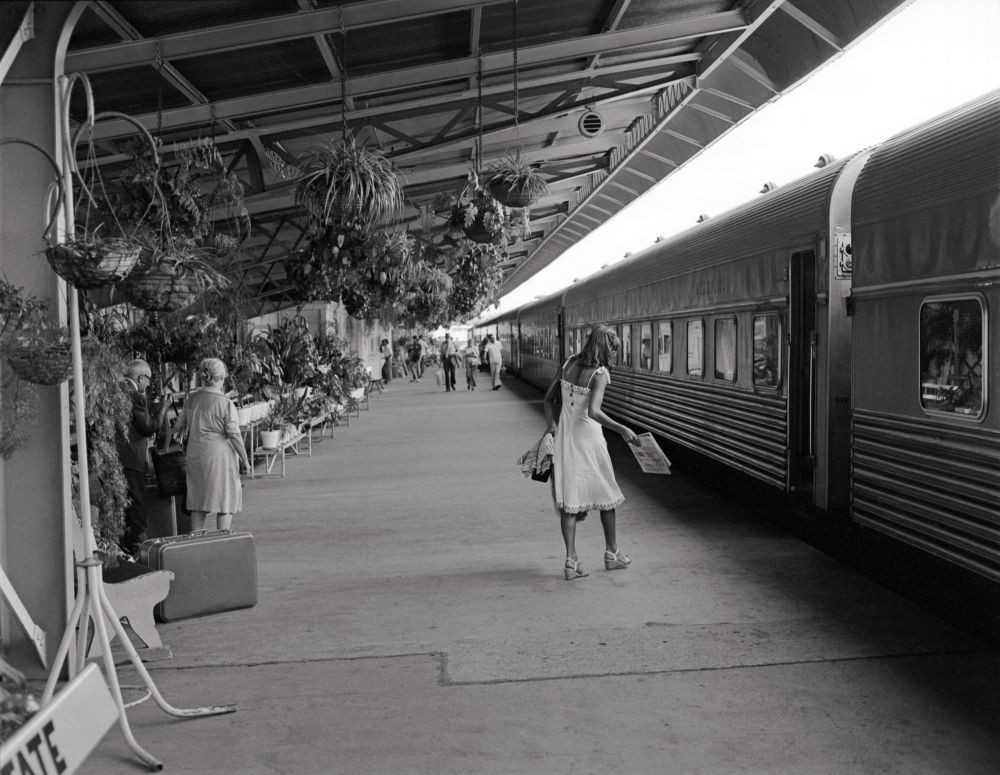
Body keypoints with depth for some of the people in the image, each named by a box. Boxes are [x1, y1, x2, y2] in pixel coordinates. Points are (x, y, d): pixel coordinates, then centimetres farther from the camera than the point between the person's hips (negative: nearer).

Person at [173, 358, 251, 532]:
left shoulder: (191, 400, 3)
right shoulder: (226, 404, -13)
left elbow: (179, 427, 10)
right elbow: (235, 436, -12)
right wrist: (244, 460, -3)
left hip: (195, 455, 5)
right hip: (220, 455, -5)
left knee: (198, 504, 13)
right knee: (225, 501, 4)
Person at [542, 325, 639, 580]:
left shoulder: (568, 364, 5)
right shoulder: (600, 374, -15)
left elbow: (548, 399, 8)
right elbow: (593, 411, -27)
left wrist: (551, 426, 12)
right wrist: (621, 429, -23)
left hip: (563, 438, 5)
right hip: (588, 438, -5)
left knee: (568, 499, 6)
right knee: (606, 494, 14)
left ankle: (571, 561, 3)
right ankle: (612, 553, 25)